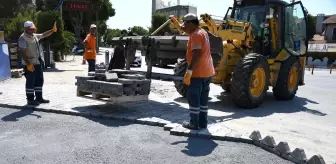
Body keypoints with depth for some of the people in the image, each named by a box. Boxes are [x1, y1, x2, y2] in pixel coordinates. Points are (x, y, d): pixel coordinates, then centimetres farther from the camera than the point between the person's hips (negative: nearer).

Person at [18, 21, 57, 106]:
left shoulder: (34, 36, 11)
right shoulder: (23, 38, -13)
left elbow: (43, 35, 29)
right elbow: (23, 52, -18)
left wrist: (53, 30, 19)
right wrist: (28, 64, -24)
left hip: (38, 62, 9)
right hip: (30, 64, -9)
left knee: (39, 80, 13)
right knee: (30, 82, -2)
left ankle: (39, 98, 22)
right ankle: (30, 100, 7)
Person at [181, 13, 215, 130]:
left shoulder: (196, 35, -15)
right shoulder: (203, 32, 16)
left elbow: (196, 54, -25)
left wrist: (189, 71, -27)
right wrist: (180, 27, 26)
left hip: (198, 73, -9)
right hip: (207, 72, 9)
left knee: (193, 99, 0)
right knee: (203, 99, 14)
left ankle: (194, 124, 7)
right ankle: (203, 122, 20)